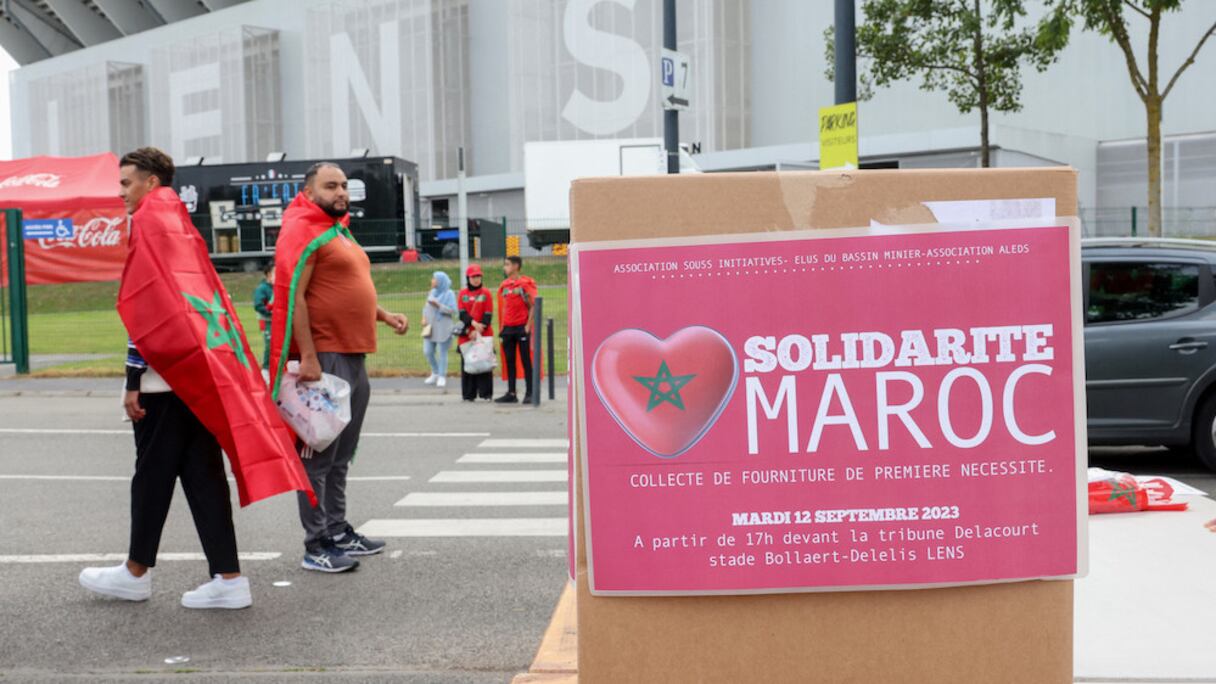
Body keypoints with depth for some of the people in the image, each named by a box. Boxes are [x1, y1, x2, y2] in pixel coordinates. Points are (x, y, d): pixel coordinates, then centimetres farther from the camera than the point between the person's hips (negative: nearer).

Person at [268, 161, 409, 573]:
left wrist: (384, 316, 14)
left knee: (341, 456, 15)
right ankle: (316, 546, 0)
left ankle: (338, 532, 24)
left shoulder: (340, 232, 21)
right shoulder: (302, 231, -9)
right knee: (319, 455, -5)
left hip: (355, 357, 10)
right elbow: (294, 297, -16)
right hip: (325, 358, -10)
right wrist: (308, 357, -22)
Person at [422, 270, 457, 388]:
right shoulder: (432, 292, 14)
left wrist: (438, 305, -19)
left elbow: (453, 310, -13)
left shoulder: (449, 294, -5)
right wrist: (424, 317, 3)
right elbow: (426, 306, 20)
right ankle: (435, 373, 24)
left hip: (443, 329, -6)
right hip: (430, 327, 6)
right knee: (428, 351, 5)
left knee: (442, 352, -3)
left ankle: (442, 376, 8)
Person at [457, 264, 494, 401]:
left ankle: (486, 393, 1)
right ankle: (469, 394, 8)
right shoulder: (462, 294, 9)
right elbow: (462, 313, -1)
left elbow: (488, 315, -3)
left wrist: (479, 329, -13)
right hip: (467, 335, 2)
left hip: (484, 335, -2)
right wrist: (474, 324, -15)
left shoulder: (486, 293, 4)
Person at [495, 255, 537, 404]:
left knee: (526, 361, -1)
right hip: (508, 328, 6)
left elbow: (532, 307, -8)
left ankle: (529, 393, 3)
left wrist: (528, 326, -14)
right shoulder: (504, 285, 12)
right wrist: (502, 327, 13)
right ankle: (511, 393, 13)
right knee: (509, 362, 8)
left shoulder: (526, 284, -7)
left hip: (522, 327, -6)